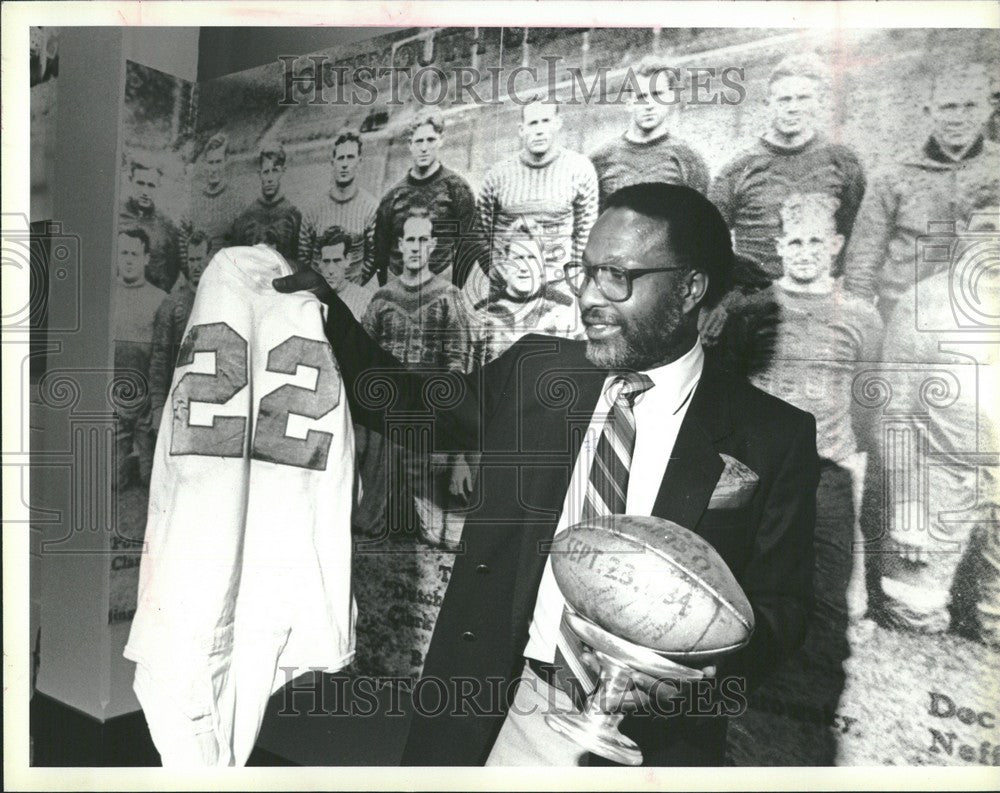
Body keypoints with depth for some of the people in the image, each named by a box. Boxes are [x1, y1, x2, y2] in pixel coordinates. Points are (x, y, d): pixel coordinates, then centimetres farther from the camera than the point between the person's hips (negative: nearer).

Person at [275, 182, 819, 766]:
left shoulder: (774, 437, -8)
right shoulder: (535, 370, -1)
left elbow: (781, 607, -3)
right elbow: (414, 409, 11)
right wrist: (324, 309, 1)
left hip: (649, 735, -2)